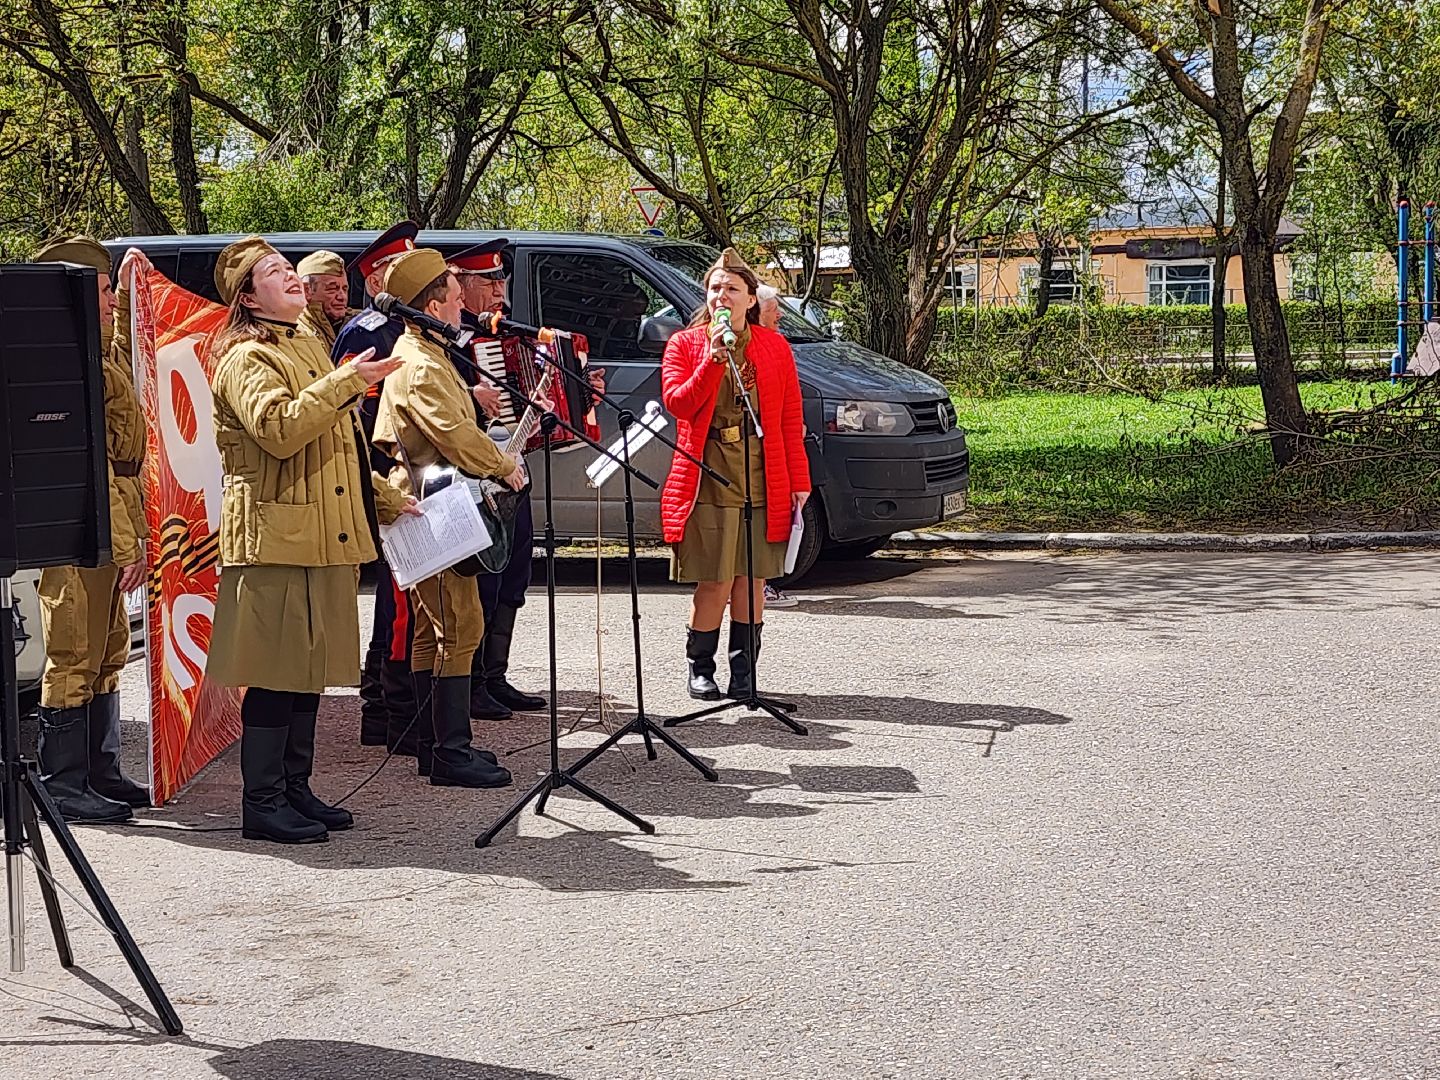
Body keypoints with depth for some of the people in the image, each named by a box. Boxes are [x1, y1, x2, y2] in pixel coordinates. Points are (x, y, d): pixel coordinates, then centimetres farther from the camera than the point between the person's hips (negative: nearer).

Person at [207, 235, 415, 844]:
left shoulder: (310, 349, 21)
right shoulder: (245, 359, -8)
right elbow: (280, 429, -27)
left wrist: (386, 502, 25)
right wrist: (347, 381, -25)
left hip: (327, 536, 9)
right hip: (275, 537, -9)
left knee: (311, 668, 11)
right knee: (275, 671, -6)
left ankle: (295, 789, 19)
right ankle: (262, 804, -1)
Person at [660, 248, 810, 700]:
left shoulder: (775, 348, 10)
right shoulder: (684, 345, 7)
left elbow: (791, 420, 9)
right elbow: (678, 403, -8)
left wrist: (799, 481, 4)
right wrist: (713, 358, -17)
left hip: (763, 479, 2)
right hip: (707, 479, -2)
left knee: (751, 579, 4)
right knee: (715, 582, -5)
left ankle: (743, 672, 16)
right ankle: (700, 669, 11)